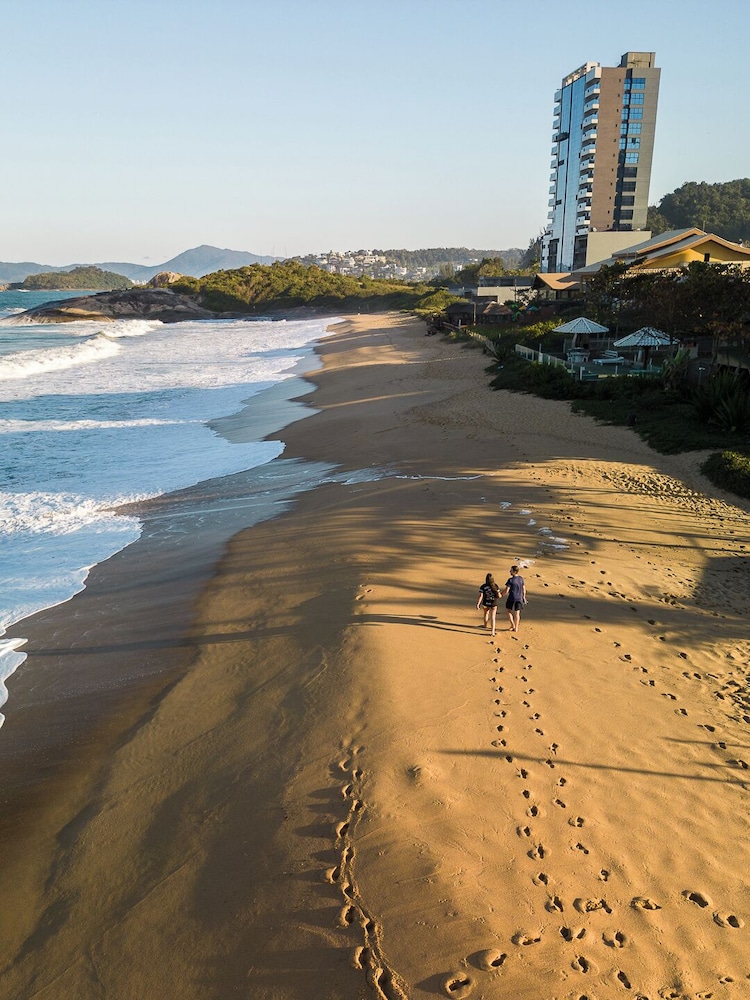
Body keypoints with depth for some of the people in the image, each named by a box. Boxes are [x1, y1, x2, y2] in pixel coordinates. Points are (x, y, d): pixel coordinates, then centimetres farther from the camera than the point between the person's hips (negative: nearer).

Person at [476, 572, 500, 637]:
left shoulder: (483, 586, -11)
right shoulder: (495, 586, -10)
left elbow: (480, 596, -15)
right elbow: (499, 595, -8)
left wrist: (478, 604, -13)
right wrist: (500, 595, 16)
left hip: (485, 603, 1)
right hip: (493, 604, -1)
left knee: (486, 613, 30)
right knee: (492, 617, 3)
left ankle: (485, 625, 50)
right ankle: (493, 631, -9)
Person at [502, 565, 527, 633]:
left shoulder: (510, 580, -18)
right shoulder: (521, 578, -1)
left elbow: (506, 591, -16)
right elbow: (524, 589, 9)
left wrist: (501, 595, 1)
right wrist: (524, 597, 20)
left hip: (511, 598, -5)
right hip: (519, 598, 5)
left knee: (509, 611, 15)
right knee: (517, 613, 11)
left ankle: (512, 625, 8)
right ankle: (516, 628, 17)